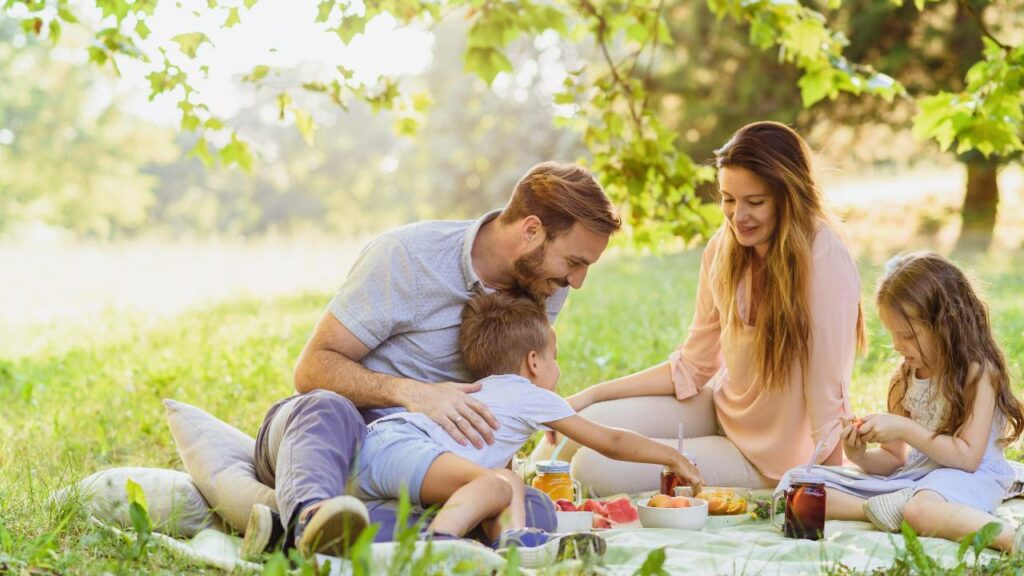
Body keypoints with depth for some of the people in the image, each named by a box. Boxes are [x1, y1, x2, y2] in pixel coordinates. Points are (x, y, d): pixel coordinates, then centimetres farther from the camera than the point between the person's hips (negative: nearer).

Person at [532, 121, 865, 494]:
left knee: (597, 468, -15)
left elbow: (828, 391, -24)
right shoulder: (724, 248, -5)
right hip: (721, 408, 6)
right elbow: (693, 367, 3)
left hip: (768, 460, -6)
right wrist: (591, 396, -3)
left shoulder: (825, 260, -26)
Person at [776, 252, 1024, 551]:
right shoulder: (903, 379, 13)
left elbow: (969, 457, -15)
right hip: (914, 474, 8)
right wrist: (861, 455, -6)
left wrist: (905, 429, -17)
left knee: (920, 509, -46)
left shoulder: (978, 372, -8)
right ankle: (876, 510, -25)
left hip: (968, 477, -7)